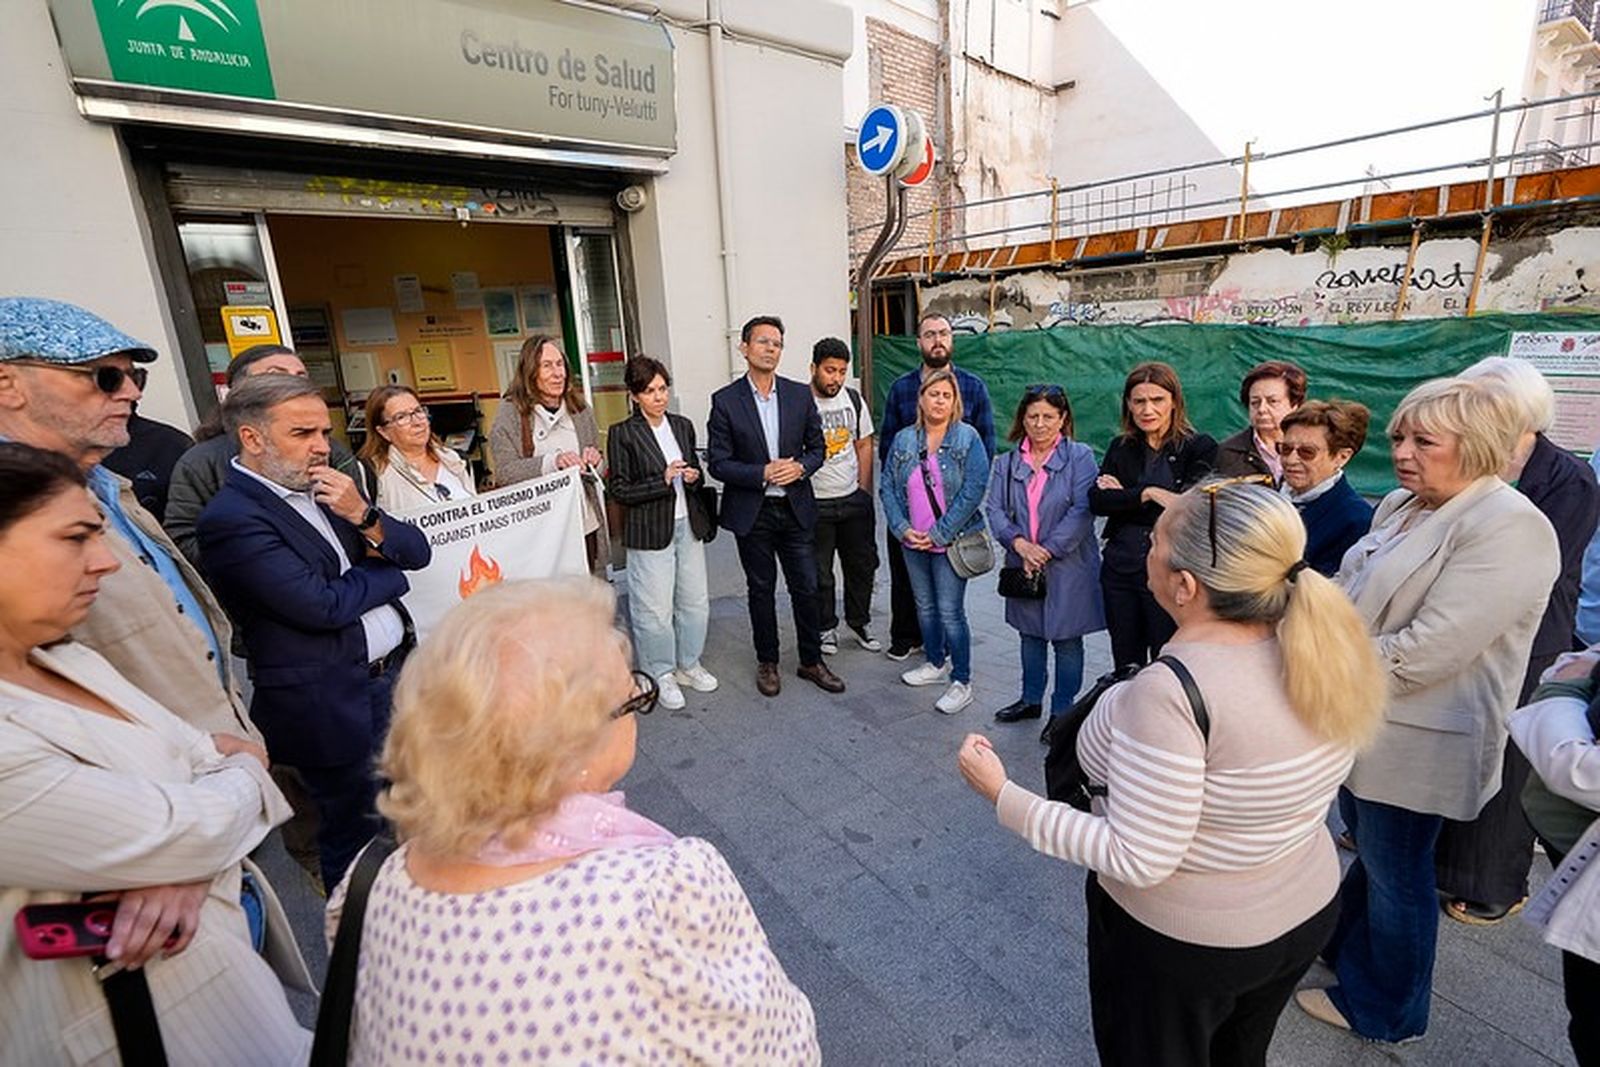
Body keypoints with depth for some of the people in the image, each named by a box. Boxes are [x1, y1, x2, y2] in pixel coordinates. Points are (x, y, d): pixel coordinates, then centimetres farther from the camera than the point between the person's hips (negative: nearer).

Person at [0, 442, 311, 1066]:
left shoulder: (63, 659, 0)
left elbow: (199, 757, 2)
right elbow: (188, 835, -26)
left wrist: (181, 863, -17)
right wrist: (248, 770, -5)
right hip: (142, 1010, -7)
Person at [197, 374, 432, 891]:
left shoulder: (329, 489, 7)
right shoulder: (232, 518, -16)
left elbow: (417, 552, 5)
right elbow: (323, 606, -22)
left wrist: (364, 516, -13)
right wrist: (385, 568, -5)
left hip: (398, 673, 7)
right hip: (334, 705, -7)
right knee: (357, 835, 12)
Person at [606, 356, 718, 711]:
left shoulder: (683, 426, 8)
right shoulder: (622, 434, -8)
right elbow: (620, 491, -10)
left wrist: (694, 478, -5)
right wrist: (663, 480, -20)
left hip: (688, 525, 6)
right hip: (650, 531, -5)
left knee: (696, 601, 13)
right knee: (655, 609, 1)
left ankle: (688, 664, 32)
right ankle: (662, 674, 22)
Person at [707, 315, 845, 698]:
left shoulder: (800, 394, 3)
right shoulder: (725, 401, -5)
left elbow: (816, 447, 8)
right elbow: (717, 463, -7)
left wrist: (799, 467, -13)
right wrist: (763, 473, -19)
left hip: (795, 508, 2)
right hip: (752, 512, -2)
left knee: (807, 588, 8)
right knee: (761, 590, 11)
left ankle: (811, 661, 26)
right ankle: (767, 662, 29)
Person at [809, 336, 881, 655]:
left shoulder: (854, 399, 4)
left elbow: (864, 445, 13)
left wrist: (864, 490, 7)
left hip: (854, 499, 5)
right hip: (814, 504, -4)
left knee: (862, 565, 13)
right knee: (819, 573, 7)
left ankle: (859, 622, 32)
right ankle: (826, 628, 27)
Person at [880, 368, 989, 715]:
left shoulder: (968, 438, -8)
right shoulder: (903, 440, 5)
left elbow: (973, 490, -14)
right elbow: (888, 487, 4)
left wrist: (939, 533, -16)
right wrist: (903, 528, -9)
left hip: (952, 541, -5)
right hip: (914, 542, 5)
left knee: (950, 611, -3)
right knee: (925, 606, 17)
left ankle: (962, 682, 11)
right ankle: (936, 665, 36)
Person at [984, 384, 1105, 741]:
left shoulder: (1079, 457, -6)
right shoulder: (1007, 462, 6)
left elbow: (1083, 511, -14)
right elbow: (995, 508, -2)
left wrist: (1046, 550, -18)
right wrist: (1019, 543, -17)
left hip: (1067, 565, -4)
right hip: (1023, 565, 4)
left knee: (1066, 639, 7)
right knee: (1030, 634, 17)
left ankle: (1062, 711, 22)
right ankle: (1031, 699, 35)